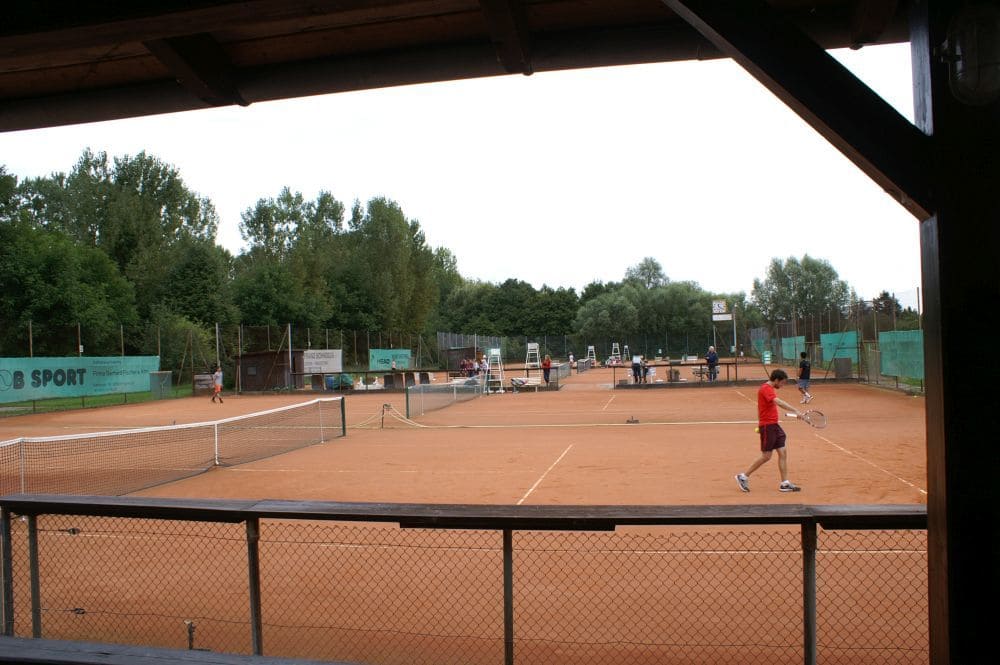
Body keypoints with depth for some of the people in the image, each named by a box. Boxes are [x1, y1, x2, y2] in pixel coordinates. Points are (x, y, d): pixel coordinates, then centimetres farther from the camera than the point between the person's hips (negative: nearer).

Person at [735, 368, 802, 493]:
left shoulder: (769, 388, 14)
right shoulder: (766, 389, -18)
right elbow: (778, 402, -33)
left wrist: (760, 422, 25)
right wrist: (795, 410, -39)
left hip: (774, 425, 9)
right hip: (767, 426, -9)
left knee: (783, 452, 6)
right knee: (766, 456, -3)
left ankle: (785, 483, 10)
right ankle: (743, 477, 9)